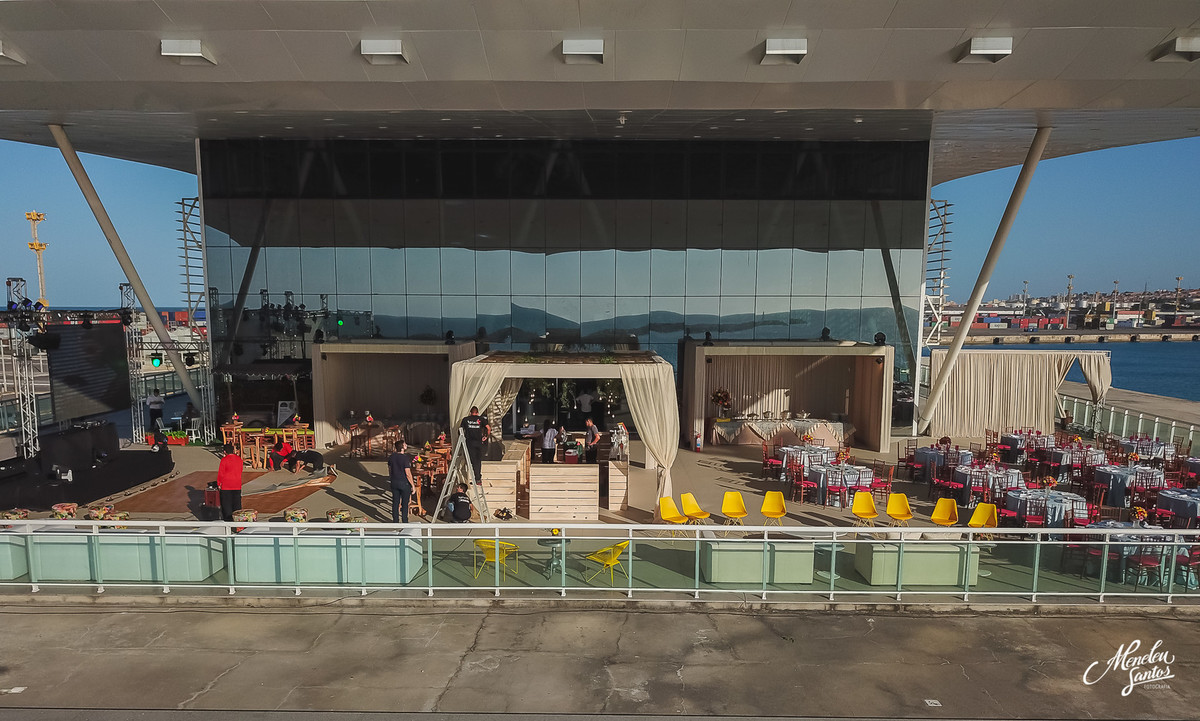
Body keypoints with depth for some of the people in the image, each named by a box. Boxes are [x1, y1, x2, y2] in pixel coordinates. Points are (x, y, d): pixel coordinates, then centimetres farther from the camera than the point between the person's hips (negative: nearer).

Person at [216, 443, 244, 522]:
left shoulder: (224, 460, -13)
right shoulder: (239, 459, 3)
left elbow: (221, 473, -10)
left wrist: (219, 484, 0)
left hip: (226, 486, -5)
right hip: (237, 485, 5)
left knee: (227, 503, 4)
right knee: (237, 503, 13)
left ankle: (228, 519, 5)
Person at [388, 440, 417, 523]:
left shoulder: (391, 457, 1)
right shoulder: (405, 458, -19)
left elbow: (389, 470, 12)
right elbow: (408, 473, -20)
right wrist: (413, 485, -14)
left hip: (394, 482, 6)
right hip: (404, 483, -6)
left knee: (395, 502, 14)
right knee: (405, 504, 6)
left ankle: (395, 521, 21)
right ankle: (404, 522, 12)